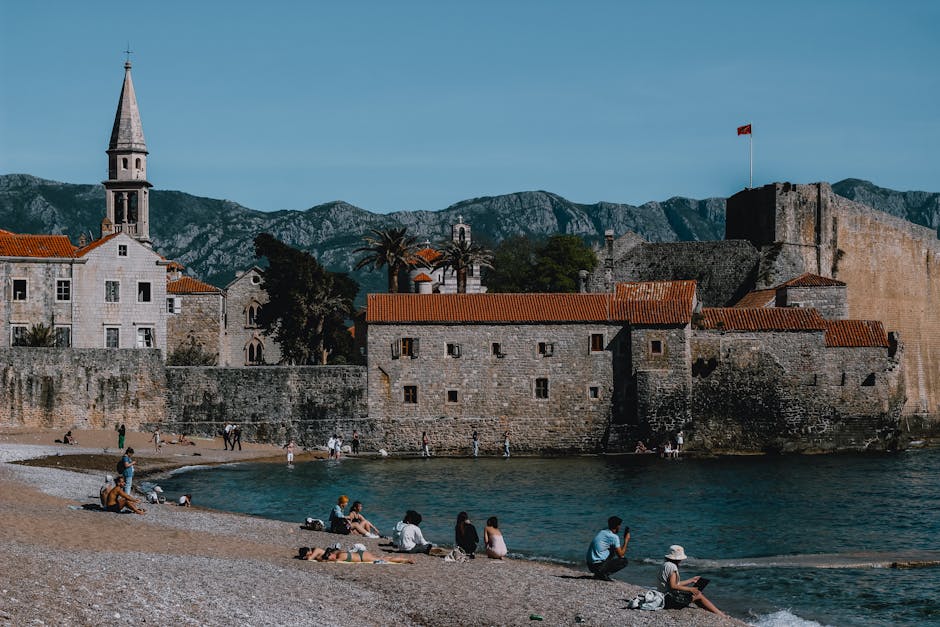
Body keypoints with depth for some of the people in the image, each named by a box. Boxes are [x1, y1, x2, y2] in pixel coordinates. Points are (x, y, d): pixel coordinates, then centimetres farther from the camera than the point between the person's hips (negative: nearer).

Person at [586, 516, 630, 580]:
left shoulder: (602, 531, 13)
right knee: (624, 561, 5)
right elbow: (621, 555, -6)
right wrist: (626, 540, 5)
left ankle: (598, 573, 12)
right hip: (598, 566, -8)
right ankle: (603, 573, -9)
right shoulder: (614, 537, -11)